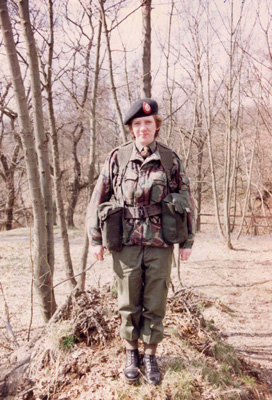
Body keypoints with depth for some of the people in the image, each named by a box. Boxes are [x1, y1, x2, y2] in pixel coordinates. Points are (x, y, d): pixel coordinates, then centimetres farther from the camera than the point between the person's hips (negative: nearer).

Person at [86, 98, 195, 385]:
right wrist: (95, 238, 2)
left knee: (155, 305, 11)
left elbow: (186, 201, 8)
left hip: (160, 246, 0)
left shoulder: (171, 159, 1)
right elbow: (98, 199, 4)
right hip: (126, 245, 0)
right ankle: (131, 354, 34)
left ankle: (150, 355, 31)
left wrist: (187, 241, 6)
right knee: (129, 305, 13)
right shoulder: (117, 157, -1)